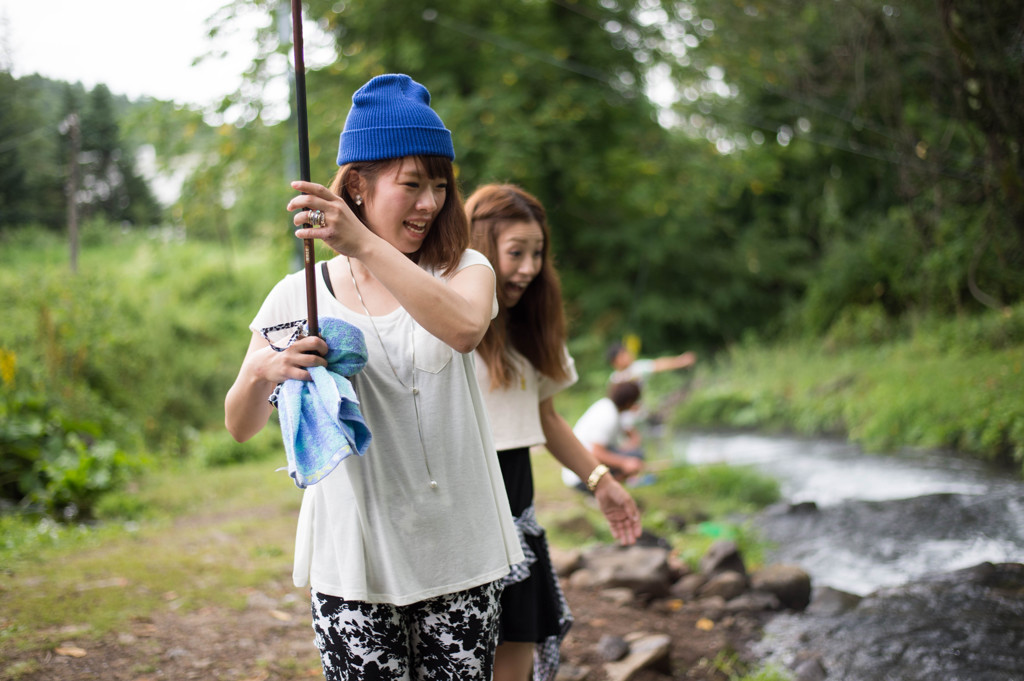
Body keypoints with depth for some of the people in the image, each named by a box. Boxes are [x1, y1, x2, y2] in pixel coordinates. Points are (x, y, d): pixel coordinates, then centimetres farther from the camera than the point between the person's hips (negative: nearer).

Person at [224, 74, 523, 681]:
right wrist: (262, 372, -21)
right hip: (355, 562, -1)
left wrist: (364, 245, -32)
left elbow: (465, 329, -21)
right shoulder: (298, 297, 2)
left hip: (461, 556, 1)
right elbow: (241, 426, 2)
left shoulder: (465, 269, 3)